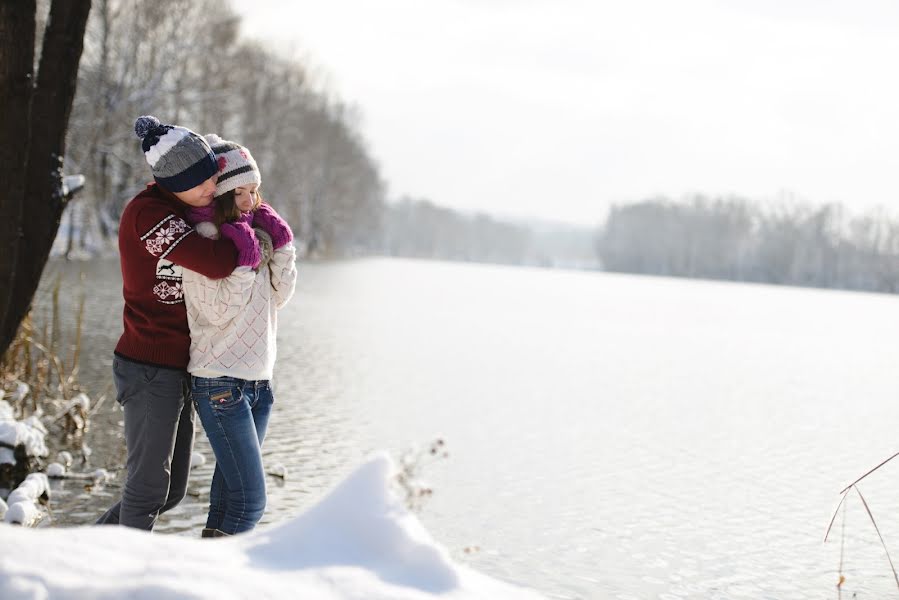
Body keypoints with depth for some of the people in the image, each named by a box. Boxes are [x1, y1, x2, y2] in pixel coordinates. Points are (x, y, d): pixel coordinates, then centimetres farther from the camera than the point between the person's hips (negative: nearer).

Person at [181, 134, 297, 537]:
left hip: (257, 381, 8)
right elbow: (220, 310, -17)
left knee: (229, 491, 14)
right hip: (220, 383, -7)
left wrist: (279, 245, -1)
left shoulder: (252, 233, 10)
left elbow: (279, 295, 9)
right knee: (250, 500, -10)